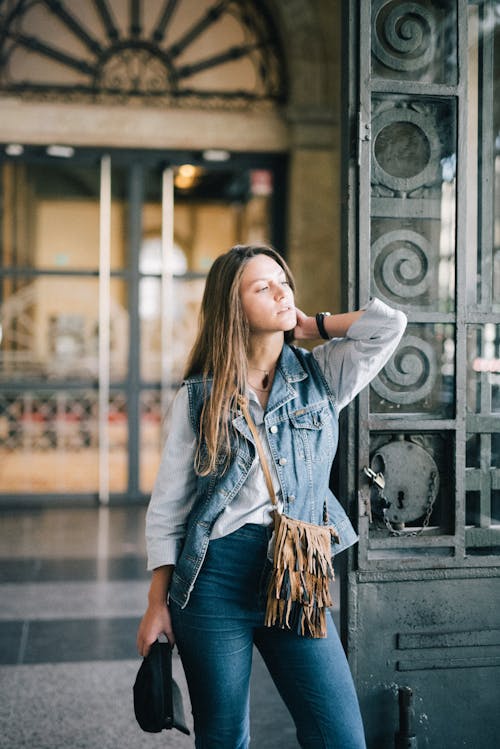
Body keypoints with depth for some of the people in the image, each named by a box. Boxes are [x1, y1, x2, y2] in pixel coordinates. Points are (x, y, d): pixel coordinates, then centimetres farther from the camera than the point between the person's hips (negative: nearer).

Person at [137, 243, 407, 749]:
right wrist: (158, 604, 1)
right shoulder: (199, 397, 1)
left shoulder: (321, 377, 6)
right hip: (216, 574, -1)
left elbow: (388, 323, -8)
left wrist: (307, 326, 2)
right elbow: (167, 506, 3)